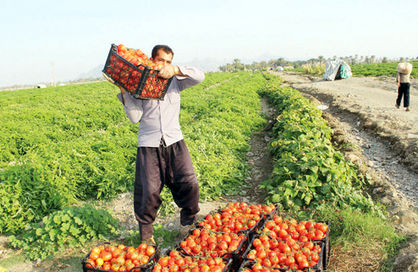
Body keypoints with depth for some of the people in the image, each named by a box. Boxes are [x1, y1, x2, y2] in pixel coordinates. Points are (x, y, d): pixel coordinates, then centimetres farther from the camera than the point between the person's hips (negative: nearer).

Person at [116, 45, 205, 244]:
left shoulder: (174, 81, 10)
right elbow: (135, 117, -5)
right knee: (148, 190, -1)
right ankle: (146, 232, 23)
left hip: (174, 142, 2)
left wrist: (176, 70, -18)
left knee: (189, 184, -2)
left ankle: (188, 224, 22)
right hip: (149, 145, -2)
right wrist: (124, 92, -13)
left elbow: (199, 76, -6)